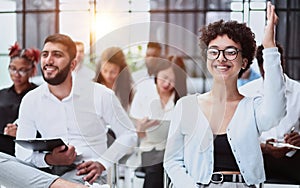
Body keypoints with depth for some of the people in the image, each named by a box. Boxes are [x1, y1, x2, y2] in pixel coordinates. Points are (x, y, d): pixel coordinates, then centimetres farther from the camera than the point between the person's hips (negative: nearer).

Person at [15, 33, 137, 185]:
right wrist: (49, 159, -13)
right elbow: (22, 152, 8)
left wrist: (102, 164, -8)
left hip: (86, 175, -4)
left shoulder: (101, 95, -3)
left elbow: (129, 135, 6)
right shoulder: (30, 101, 4)